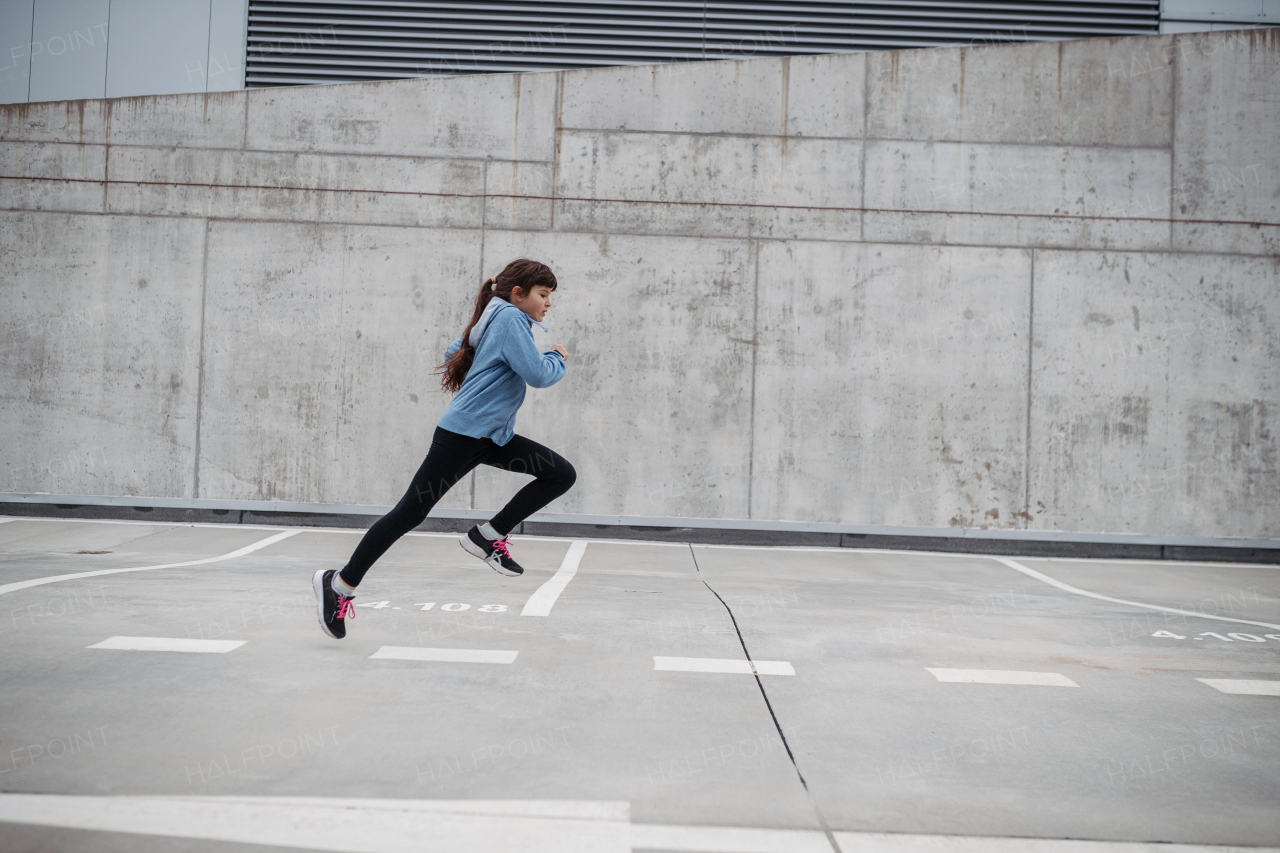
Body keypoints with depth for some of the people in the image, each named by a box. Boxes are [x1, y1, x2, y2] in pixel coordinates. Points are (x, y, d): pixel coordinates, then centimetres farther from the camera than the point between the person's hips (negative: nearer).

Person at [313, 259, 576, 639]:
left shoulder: (496, 319, 17)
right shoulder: (510, 317, -11)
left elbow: (453, 353, 28)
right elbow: (538, 375, -19)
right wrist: (557, 358, -1)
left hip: (493, 437, 10)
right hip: (461, 436, -10)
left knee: (562, 474, -1)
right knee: (410, 512, -4)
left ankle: (488, 535, 4)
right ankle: (340, 583, 8)